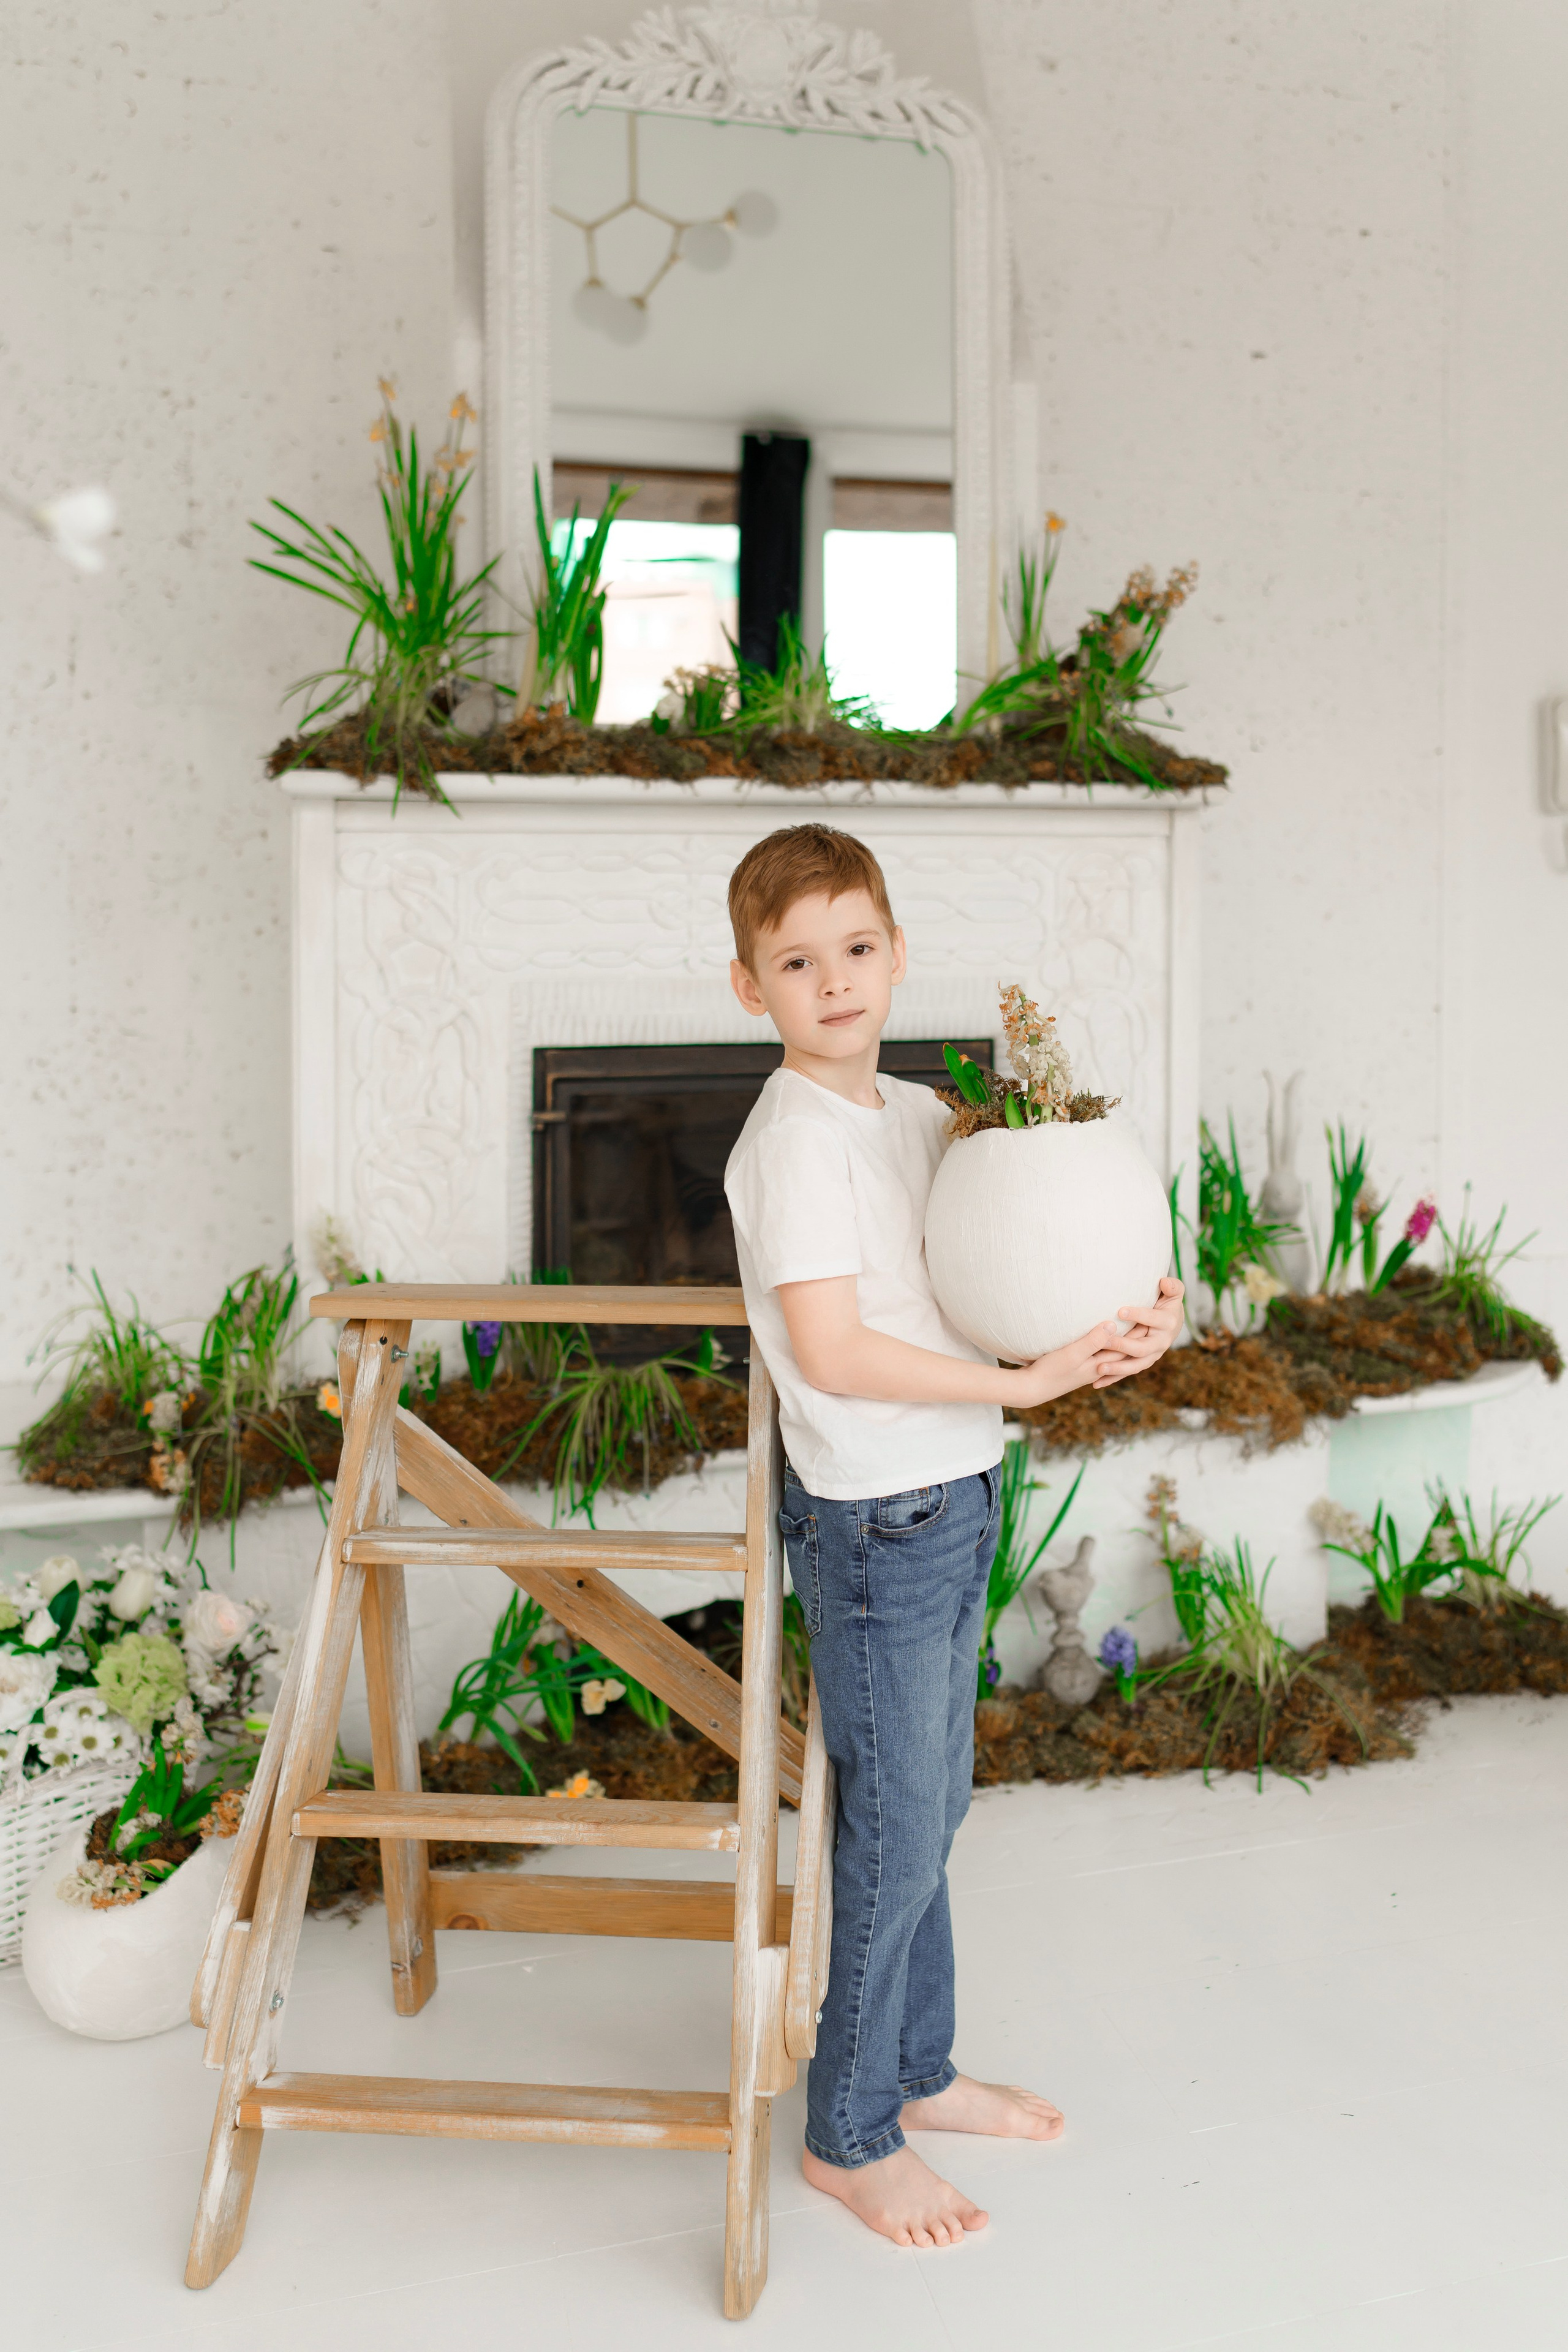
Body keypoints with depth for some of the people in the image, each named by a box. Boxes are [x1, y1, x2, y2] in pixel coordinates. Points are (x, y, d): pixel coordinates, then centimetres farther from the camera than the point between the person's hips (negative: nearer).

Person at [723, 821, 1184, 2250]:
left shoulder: (921, 1114, 8)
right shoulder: (797, 1137, -18)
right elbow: (830, 1350, -25)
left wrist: (1118, 1317, -4)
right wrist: (1022, 1382, -22)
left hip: (953, 1504, 8)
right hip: (876, 1525, -8)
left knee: (935, 1809, 20)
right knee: (895, 1836, 4)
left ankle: (919, 2073, 40)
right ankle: (848, 2136, 24)